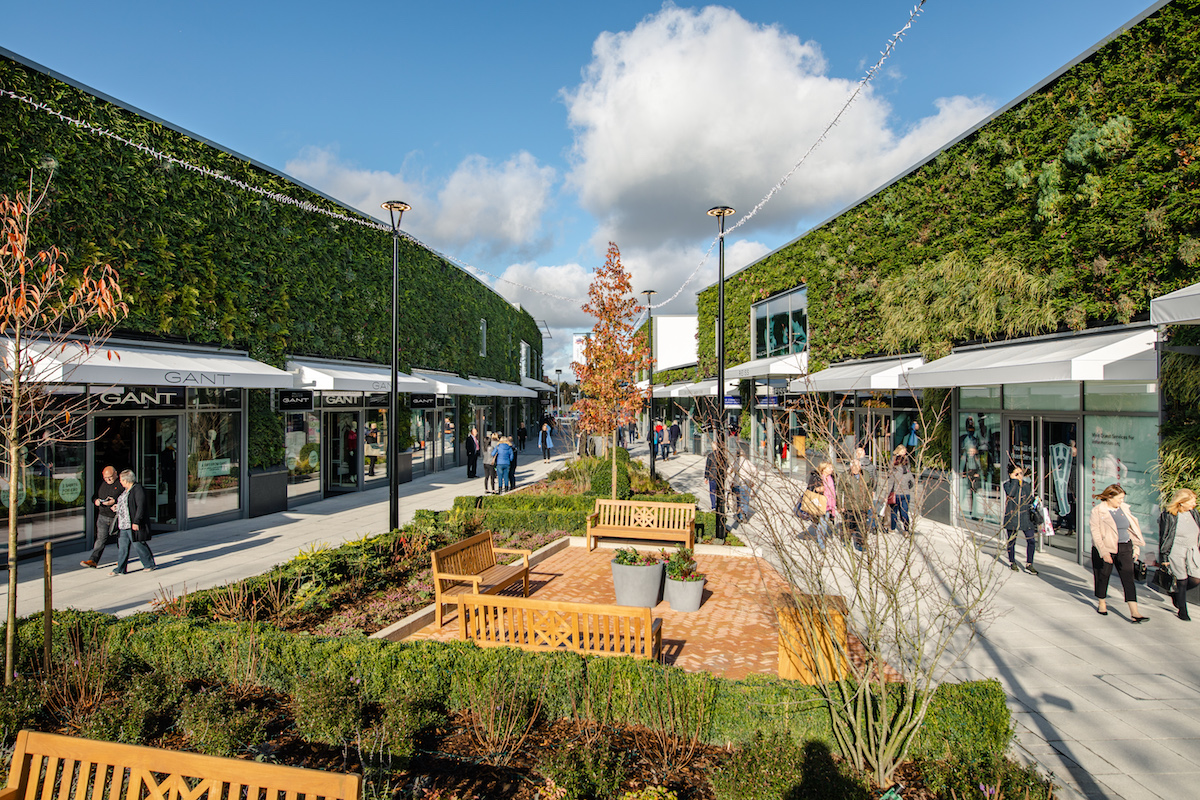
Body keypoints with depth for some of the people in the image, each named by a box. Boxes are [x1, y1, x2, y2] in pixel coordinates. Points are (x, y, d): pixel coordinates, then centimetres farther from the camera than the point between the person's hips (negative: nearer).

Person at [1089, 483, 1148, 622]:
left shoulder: (1124, 508, 7)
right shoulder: (1097, 511, -9)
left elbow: (1132, 527, 16)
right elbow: (1095, 533, -11)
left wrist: (1136, 547, 11)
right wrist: (1103, 552, -17)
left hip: (1124, 548, 4)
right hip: (1105, 548, -4)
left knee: (1128, 578, -4)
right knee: (1103, 576, 9)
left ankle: (1134, 613, -6)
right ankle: (1102, 603, 30)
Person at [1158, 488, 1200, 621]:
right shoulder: (1168, 516, -11)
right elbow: (1163, 538, -8)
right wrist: (1163, 558, -8)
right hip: (1176, 553, -5)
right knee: (1182, 581, 1)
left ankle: (1176, 592, 28)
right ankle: (1182, 610, 16)